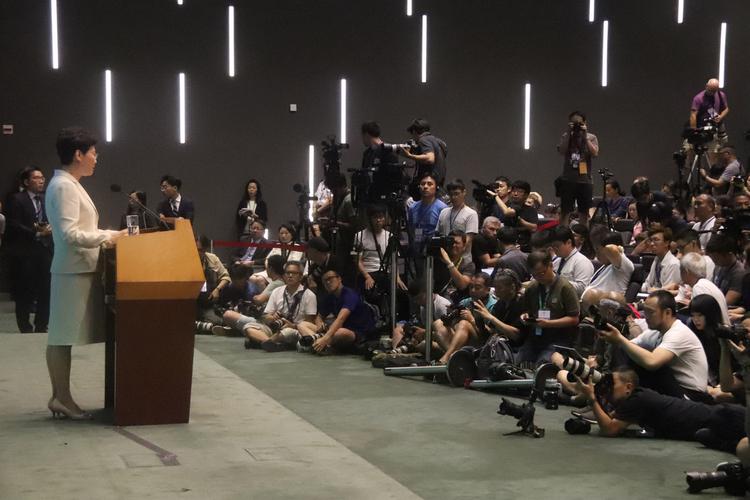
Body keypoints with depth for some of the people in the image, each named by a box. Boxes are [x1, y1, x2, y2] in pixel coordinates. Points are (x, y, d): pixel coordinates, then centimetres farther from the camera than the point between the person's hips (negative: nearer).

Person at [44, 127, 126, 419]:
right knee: (62, 336, -4)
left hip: (79, 270, 10)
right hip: (73, 271, -10)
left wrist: (107, 237, 11)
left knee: (62, 336, 11)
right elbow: (69, 234, -21)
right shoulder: (64, 186, -15)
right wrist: (107, 236, -15)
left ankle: (59, 396, 15)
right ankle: (62, 398, 0)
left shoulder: (68, 184, 16)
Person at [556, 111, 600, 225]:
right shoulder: (566, 136, 7)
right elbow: (561, 151, -9)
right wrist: (569, 134, -10)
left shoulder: (591, 137, 7)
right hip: (568, 179, -1)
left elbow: (594, 154, -8)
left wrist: (585, 137, -9)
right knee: (565, 211, -3)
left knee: (584, 213, 6)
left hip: (585, 180, 1)